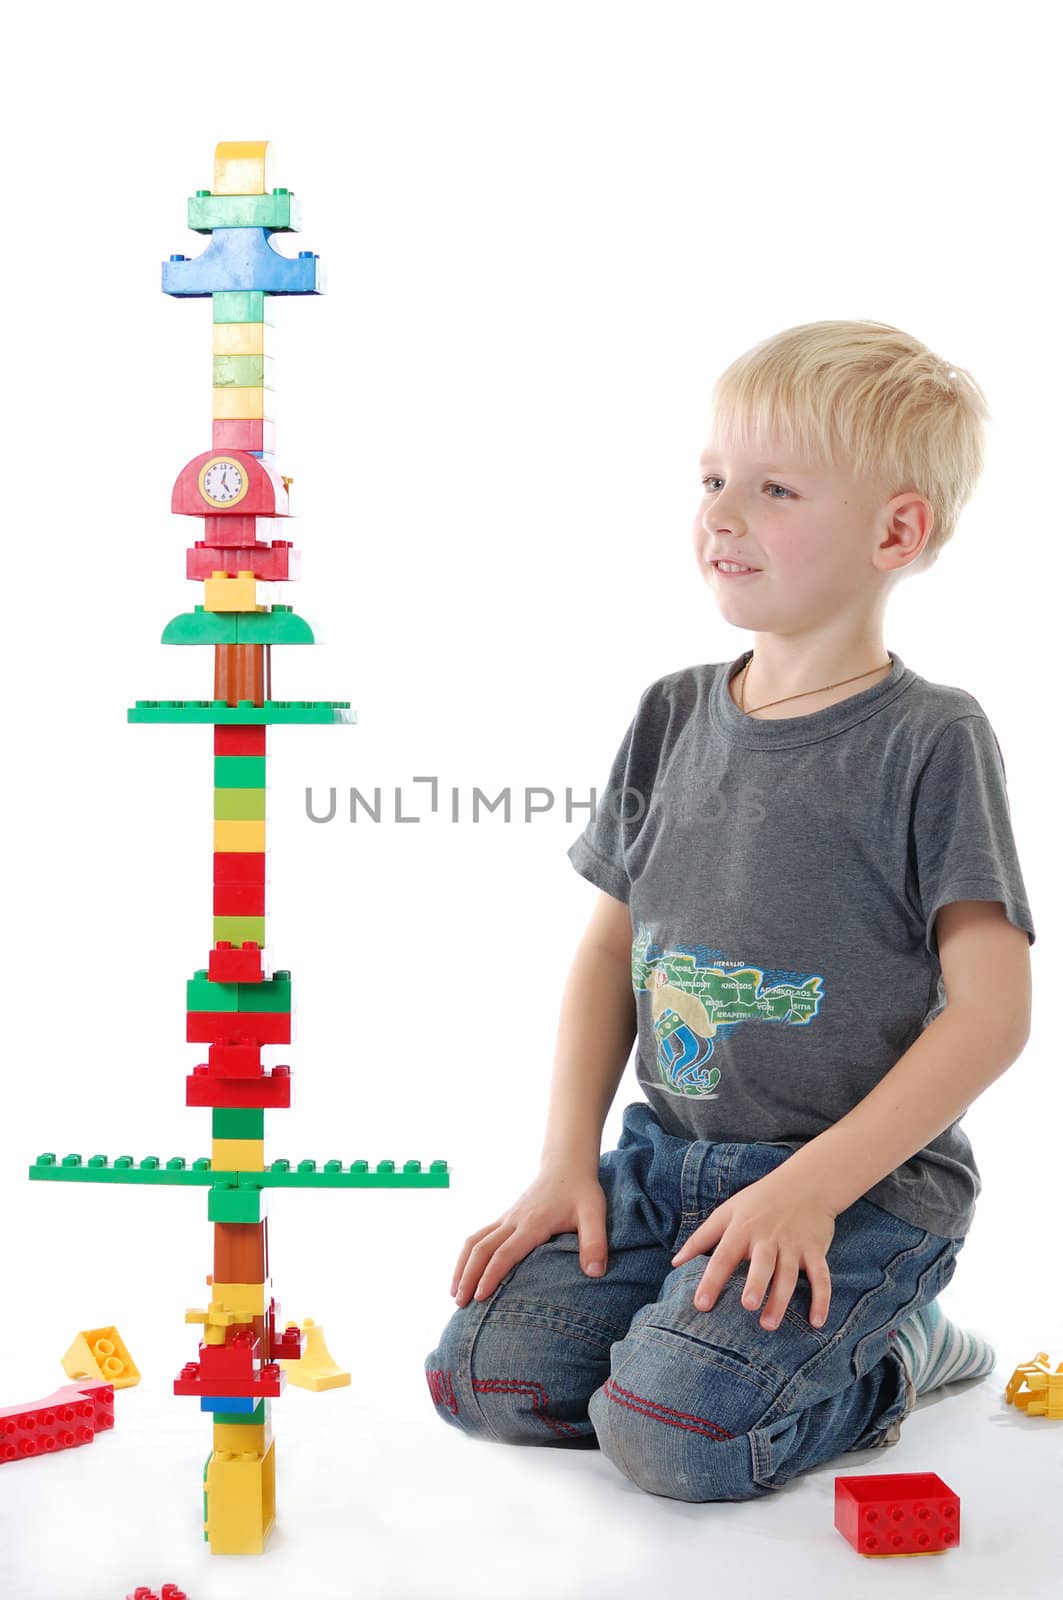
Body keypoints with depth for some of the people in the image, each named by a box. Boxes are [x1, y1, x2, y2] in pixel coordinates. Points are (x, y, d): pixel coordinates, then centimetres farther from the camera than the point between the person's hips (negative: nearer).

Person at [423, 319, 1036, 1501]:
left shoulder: (930, 739, -9)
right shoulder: (674, 715, 8)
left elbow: (990, 1014, -13)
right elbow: (610, 951, 12)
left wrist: (812, 1186, -19)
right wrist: (566, 1166, 2)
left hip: (863, 1180, -5)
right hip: (670, 1154, 6)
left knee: (670, 1434, -24)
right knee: (479, 1377, -11)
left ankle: (889, 1351, 5)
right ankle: (719, 1318, 14)